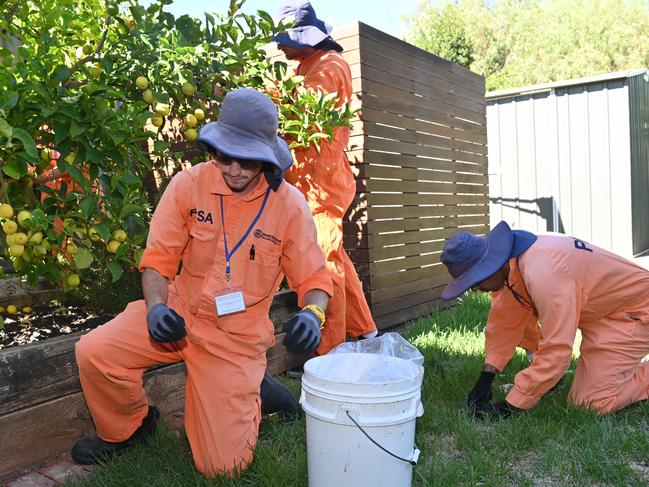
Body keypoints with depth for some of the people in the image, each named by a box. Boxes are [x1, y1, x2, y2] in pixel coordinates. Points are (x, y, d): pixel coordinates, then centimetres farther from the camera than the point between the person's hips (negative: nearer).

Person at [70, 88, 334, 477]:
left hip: (239, 333, -2)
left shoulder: (289, 204, -12)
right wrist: (155, 306, -21)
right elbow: (159, 258, -3)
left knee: (222, 465, -8)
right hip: (180, 311, 3)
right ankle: (127, 428, 12)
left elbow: (313, 278, -5)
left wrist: (312, 313, -27)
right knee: (94, 352, -21)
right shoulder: (188, 185, -9)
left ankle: (248, 392, 26)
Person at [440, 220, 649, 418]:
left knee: (592, 401, -16)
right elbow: (504, 321, -4)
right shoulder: (510, 264, -12)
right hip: (594, 309, 8)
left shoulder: (543, 274, -38)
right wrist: (486, 378, -8)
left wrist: (509, 406, -30)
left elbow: (555, 352, -36)